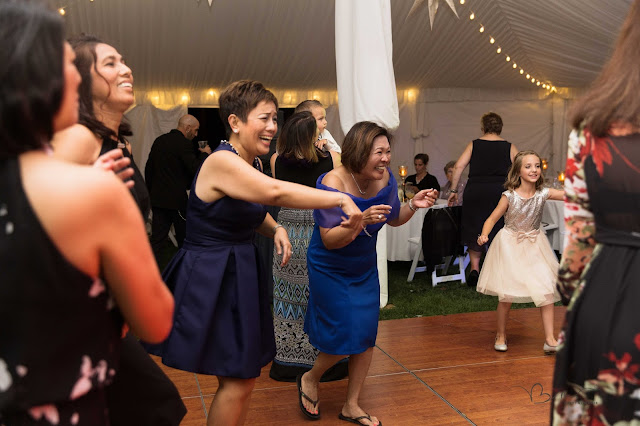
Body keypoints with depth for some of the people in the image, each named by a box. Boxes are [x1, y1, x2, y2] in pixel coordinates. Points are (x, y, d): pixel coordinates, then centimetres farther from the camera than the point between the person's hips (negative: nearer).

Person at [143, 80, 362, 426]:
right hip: (212, 279, -9)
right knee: (238, 381, -2)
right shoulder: (222, 161, -20)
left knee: (240, 377, 15)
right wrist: (341, 199, -32)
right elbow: (276, 192, -34)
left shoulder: (250, 165, 10)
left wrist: (276, 229, -1)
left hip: (238, 274, 9)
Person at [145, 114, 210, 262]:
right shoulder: (183, 143, -13)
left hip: (158, 198, 6)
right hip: (177, 200, -6)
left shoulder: (159, 140, 11)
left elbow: (149, 168, 16)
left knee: (157, 239, 6)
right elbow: (195, 169, -18)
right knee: (184, 240, 9)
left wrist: (150, 193, 23)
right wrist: (205, 154, -1)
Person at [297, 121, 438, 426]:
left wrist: (413, 205, -12)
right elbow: (329, 240, -27)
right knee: (345, 336, -6)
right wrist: (361, 220, -41)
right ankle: (310, 379, 26)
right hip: (330, 270, -6)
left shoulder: (385, 178, -10)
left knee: (367, 335, 7)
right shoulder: (333, 184, -27)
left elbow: (394, 220, 7)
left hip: (365, 268, 6)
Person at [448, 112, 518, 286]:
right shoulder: (509, 147, 6)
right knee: (499, 231, 10)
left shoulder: (474, 145, 6)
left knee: (474, 228, 13)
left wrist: (453, 190, 2)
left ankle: (474, 267, 4)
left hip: (475, 192, 0)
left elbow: (458, 166, -3)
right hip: (500, 192, 0)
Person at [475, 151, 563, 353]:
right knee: (506, 294, 1)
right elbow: (493, 218, -6)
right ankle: (501, 335, 22)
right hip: (510, 245, -2)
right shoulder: (509, 196, -10)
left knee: (547, 290, -6)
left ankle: (550, 339, 2)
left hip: (534, 246, 3)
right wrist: (484, 235, -23)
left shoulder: (543, 193, -4)